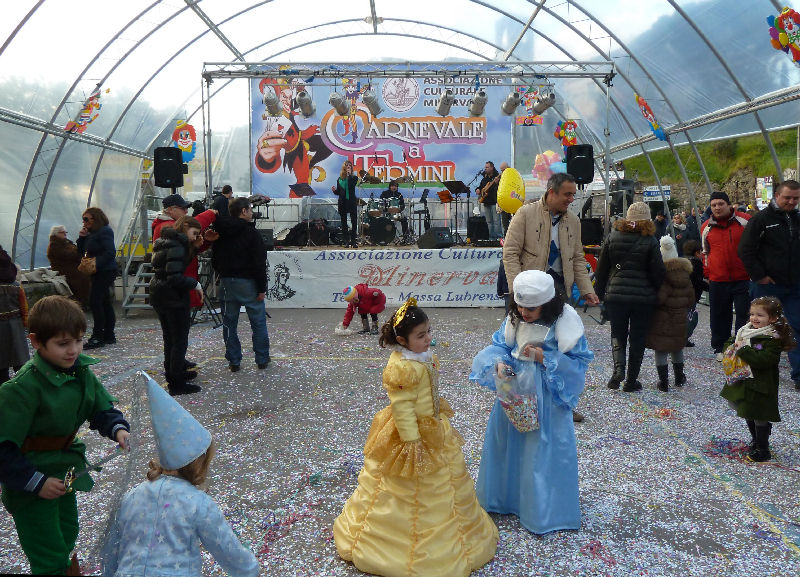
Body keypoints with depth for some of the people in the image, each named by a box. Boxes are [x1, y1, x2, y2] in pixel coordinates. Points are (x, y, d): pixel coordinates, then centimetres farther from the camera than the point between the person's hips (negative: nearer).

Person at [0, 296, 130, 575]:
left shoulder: (80, 370, -7)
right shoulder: (22, 388, -28)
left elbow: (102, 409, 0)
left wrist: (118, 429, -20)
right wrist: (35, 482, -23)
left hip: (64, 466, 7)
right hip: (30, 478, -7)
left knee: (67, 534, 27)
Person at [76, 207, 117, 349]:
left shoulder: (105, 231, -12)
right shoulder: (91, 233, 17)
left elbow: (111, 252, -21)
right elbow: (82, 251, 18)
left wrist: (97, 264, -25)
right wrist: (81, 237, 4)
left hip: (105, 271, -10)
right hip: (99, 272, 10)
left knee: (95, 302, -13)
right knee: (105, 303, 11)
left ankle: (98, 336, -9)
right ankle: (109, 335, 17)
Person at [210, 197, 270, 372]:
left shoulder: (220, 233, 7)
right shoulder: (251, 232, -11)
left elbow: (214, 260, 12)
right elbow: (259, 263, -14)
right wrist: (261, 288, -10)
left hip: (226, 281, 5)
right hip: (248, 282, -5)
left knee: (229, 322, 11)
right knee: (258, 321, 6)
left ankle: (233, 361, 15)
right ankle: (262, 359, 13)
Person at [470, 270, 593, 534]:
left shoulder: (565, 322, -16)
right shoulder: (514, 318, -3)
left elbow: (579, 361, -13)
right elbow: (499, 344, 5)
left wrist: (544, 359, -23)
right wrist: (499, 362, -17)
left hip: (546, 396, -5)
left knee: (544, 450, 3)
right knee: (507, 441, 16)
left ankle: (543, 512, 22)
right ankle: (507, 496, 38)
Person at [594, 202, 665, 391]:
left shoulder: (612, 238, 0)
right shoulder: (650, 242, -7)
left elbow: (601, 269, 5)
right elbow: (658, 273, -7)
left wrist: (599, 293, 14)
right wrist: (657, 294, 10)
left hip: (615, 295, 2)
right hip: (643, 298, -1)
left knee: (618, 334, 17)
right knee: (638, 338, 10)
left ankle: (618, 368, -6)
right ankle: (631, 381, 15)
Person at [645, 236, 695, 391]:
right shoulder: (685, 273, 5)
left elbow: (660, 297, -24)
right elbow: (691, 298, 11)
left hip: (662, 319, -7)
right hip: (680, 319, 7)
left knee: (660, 350, 2)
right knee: (677, 348, 23)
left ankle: (664, 381, 4)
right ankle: (679, 377, 35)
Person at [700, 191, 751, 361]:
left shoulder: (745, 221, -1)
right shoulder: (706, 227, 5)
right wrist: (708, 273, 12)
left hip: (743, 278, -2)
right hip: (717, 280, 2)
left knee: (744, 314, 2)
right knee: (719, 315, 8)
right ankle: (719, 347, 21)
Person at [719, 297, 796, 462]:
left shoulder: (773, 340, -18)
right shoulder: (746, 331, 5)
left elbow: (764, 360, -30)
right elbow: (730, 344, 17)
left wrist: (743, 350, -26)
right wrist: (732, 346, -5)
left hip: (759, 386, -8)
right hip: (743, 382, 8)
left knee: (760, 417, 3)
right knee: (748, 414, 22)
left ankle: (763, 450, 17)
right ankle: (755, 440, 41)